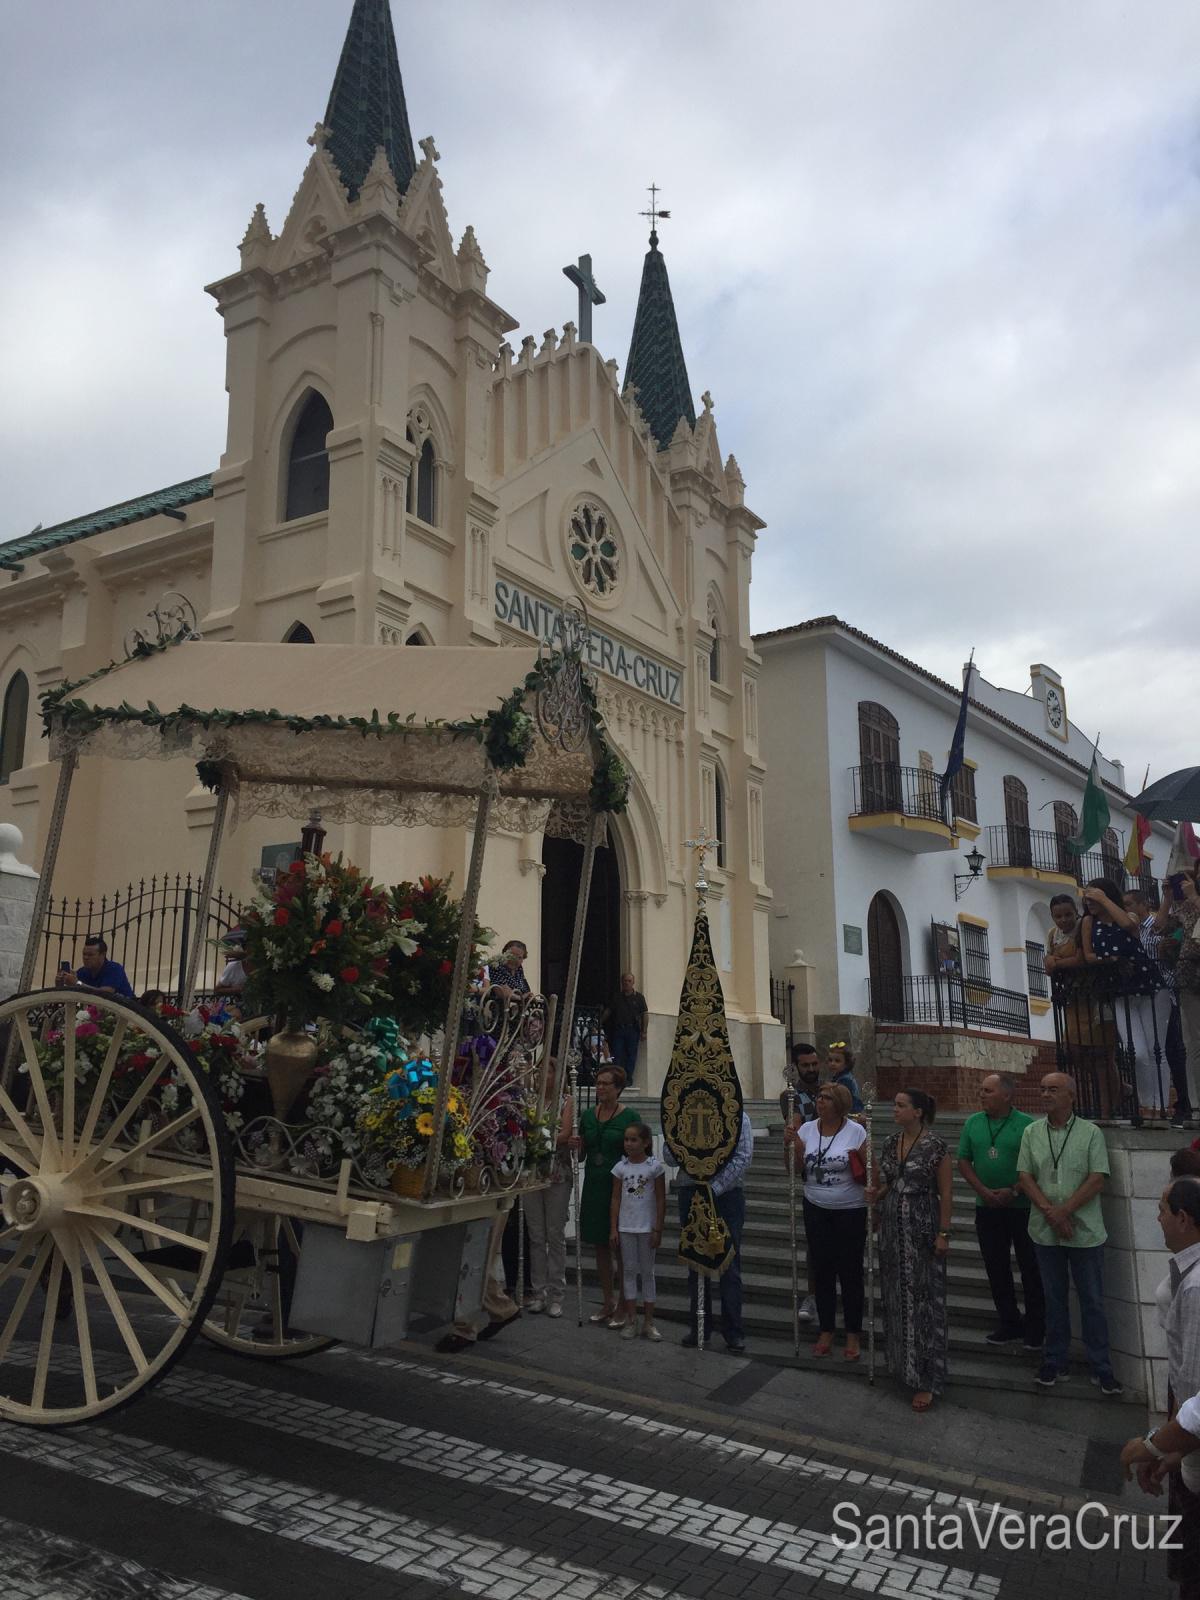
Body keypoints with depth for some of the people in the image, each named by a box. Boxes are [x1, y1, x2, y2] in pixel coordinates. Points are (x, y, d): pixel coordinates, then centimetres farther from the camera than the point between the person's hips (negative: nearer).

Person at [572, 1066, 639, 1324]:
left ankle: (622, 1307, 10)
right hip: (594, 1186, 5)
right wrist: (575, 1146, -5)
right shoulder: (588, 1115, 8)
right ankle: (608, 1303, 23)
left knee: (620, 1247, 0)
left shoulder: (630, 1117, -7)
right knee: (600, 1246, 11)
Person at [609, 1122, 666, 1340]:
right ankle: (631, 1322, 13)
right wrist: (613, 1229, -1)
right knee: (629, 1271, 7)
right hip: (625, 1227, 2)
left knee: (647, 1272, 7)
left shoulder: (655, 1166, -7)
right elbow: (616, 1200, 3)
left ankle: (648, 1322, 13)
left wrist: (658, 1229, -8)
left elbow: (661, 1200, -5)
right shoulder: (620, 1167, 0)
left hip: (646, 1228, -2)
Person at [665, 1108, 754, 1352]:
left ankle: (734, 1333, 11)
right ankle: (698, 1329, 22)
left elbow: (742, 1158, -10)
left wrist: (715, 1189, -16)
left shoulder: (738, 1117, -2)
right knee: (696, 1267, 11)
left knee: (729, 1267, 1)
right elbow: (669, 1156, 3)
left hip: (727, 1195, -3)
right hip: (691, 1193, 3)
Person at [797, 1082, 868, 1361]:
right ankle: (826, 1331, 24)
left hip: (850, 1212, -3)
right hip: (816, 1211, 4)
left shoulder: (856, 1132, -11)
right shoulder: (806, 1130, -1)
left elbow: (870, 1170, -9)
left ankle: (853, 1335, 19)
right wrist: (790, 1145, -12)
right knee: (821, 1270, 10)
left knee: (850, 1272, 4)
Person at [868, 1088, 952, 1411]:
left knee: (923, 1300, -1)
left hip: (922, 1230, -6)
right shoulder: (891, 1143, 6)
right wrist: (876, 1194, -5)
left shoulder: (934, 1146, -12)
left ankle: (926, 1379, 5)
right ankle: (901, 1364, 28)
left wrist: (943, 1233, -13)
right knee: (897, 1297, 13)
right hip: (893, 1227, 6)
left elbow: (946, 1192, -10)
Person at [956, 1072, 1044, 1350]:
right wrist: (983, 1190, -8)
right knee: (996, 1269, 10)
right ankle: (1009, 1324, 23)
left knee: (1031, 1269, 4)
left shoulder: (1027, 1124, -9)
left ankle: (1035, 1329, 16)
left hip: (1022, 1208, -4)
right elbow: (963, 1161, 5)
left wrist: (1014, 1191, -18)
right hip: (987, 1209, 4)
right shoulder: (973, 1123, 5)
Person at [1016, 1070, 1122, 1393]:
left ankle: (1101, 1368, 17)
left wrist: (1064, 1211, -16)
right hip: (1045, 1231, 2)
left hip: (1084, 1231, -2)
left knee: (1092, 1300, 5)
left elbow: (1097, 1179, -10)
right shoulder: (1031, 1132, 3)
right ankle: (1056, 1362, 23)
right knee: (1054, 1298, 13)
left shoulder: (1091, 1133, -4)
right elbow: (1025, 1176, 0)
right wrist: (1050, 1212, -13)